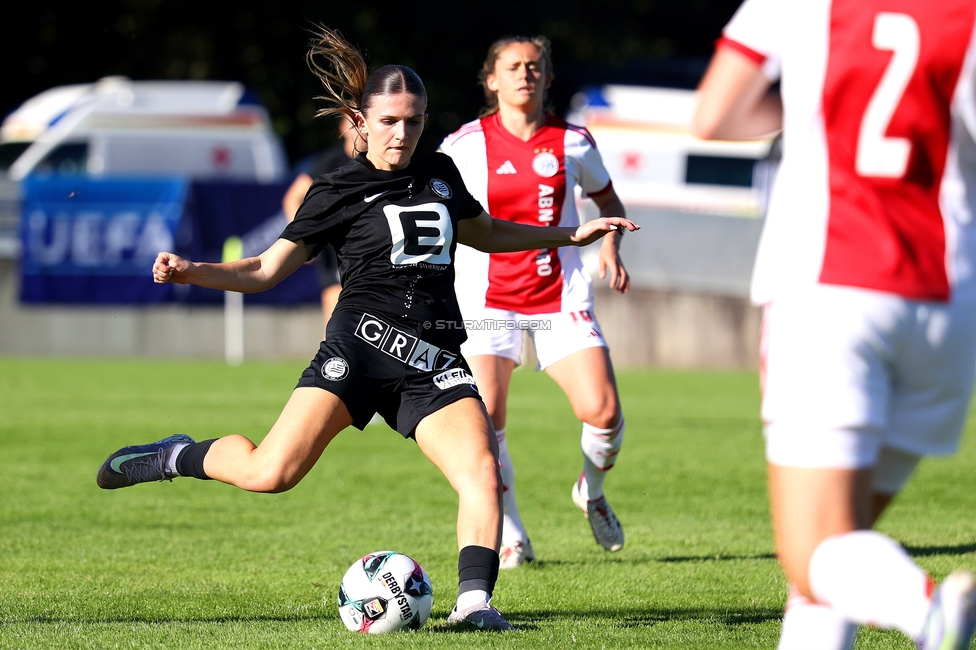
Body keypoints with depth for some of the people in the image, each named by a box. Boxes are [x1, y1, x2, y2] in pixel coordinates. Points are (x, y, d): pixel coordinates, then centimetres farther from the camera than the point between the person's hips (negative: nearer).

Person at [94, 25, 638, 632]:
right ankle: (178, 456, 9)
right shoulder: (339, 191, 3)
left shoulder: (439, 173, 17)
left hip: (435, 365, 4)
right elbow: (265, 270, 3)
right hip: (362, 348, -4)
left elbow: (483, 231, 37)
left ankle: (475, 601, -21)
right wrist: (191, 271, -13)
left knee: (482, 473, -21)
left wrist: (571, 235, 36)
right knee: (271, 473, -17)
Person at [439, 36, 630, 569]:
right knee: (484, 417, -19)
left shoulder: (573, 143, 2)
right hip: (488, 299, -1)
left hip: (560, 296, 1)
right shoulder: (464, 146, -2)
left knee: (603, 412, -14)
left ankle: (591, 491, 21)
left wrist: (610, 245, 0)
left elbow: (608, 201, 19)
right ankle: (511, 537, 2)